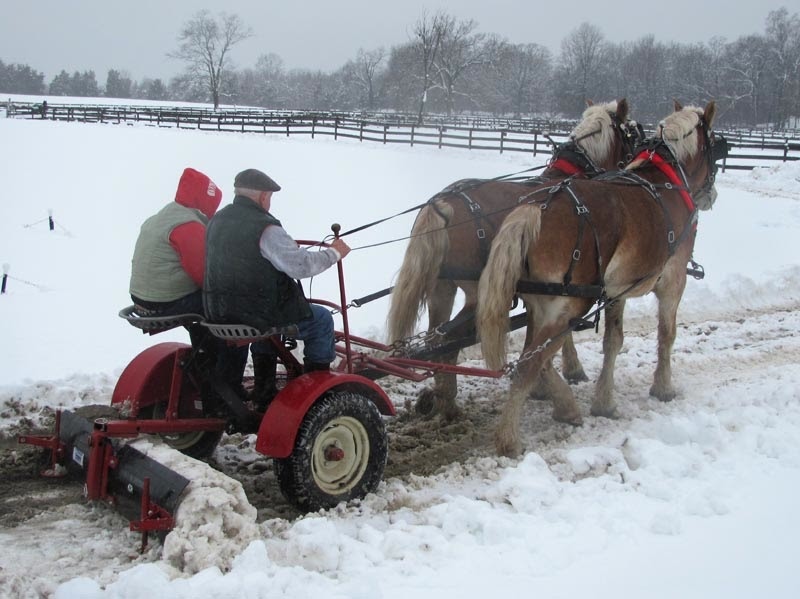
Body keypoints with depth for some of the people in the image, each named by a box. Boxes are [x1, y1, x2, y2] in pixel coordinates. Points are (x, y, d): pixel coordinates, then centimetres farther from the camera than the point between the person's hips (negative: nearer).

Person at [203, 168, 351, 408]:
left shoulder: (217, 221, 5)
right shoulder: (265, 229, -20)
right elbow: (302, 265, -22)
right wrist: (334, 253, -6)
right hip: (258, 316, -8)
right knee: (321, 319, 12)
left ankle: (264, 394, 38)